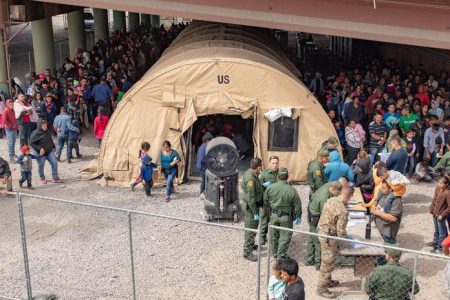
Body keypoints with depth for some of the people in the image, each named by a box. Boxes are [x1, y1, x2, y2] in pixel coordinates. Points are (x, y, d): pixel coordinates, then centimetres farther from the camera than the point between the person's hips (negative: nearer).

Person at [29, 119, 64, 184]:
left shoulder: (48, 132, 2)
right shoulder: (36, 133, -18)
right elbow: (31, 143, -17)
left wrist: (53, 146, 10)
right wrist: (40, 149, -22)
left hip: (49, 151, 5)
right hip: (40, 153, -5)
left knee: (54, 163, 0)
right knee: (41, 166, 8)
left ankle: (55, 178, 11)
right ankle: (42, 178, 30)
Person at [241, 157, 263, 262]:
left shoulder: (250, 173, 2)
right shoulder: (250, 178, -28)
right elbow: (250, 198, -27)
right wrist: (255, 213, -23)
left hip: (253, 205, 10)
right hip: (250, 207, -10)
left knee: (254, 227, 25)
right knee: (250, 229, 0)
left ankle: (251, 244, 44)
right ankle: (247, 252, 10)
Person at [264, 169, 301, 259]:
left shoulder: (270, 188, -10)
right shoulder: (292, 191, -17)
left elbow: (265, 201, 3)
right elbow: (297, 205, -9)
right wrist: (298, 216, 7)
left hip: (274, 215, 3)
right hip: (286, 217, -3)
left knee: (274, 235, 20)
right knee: (285, 237, 10)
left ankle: (274, 253, 35)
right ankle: (281, 256, 15)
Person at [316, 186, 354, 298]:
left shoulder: (331, 200, -3)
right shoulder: (343, 211, -27)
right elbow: (341, 231, -22)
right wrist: (346, 238, 0)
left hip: (321, 231, 9)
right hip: (329, 236, -9)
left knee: (326, 260, 25)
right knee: (328, 262, 4)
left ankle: (327, 281, 42)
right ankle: (322, 288, 14)